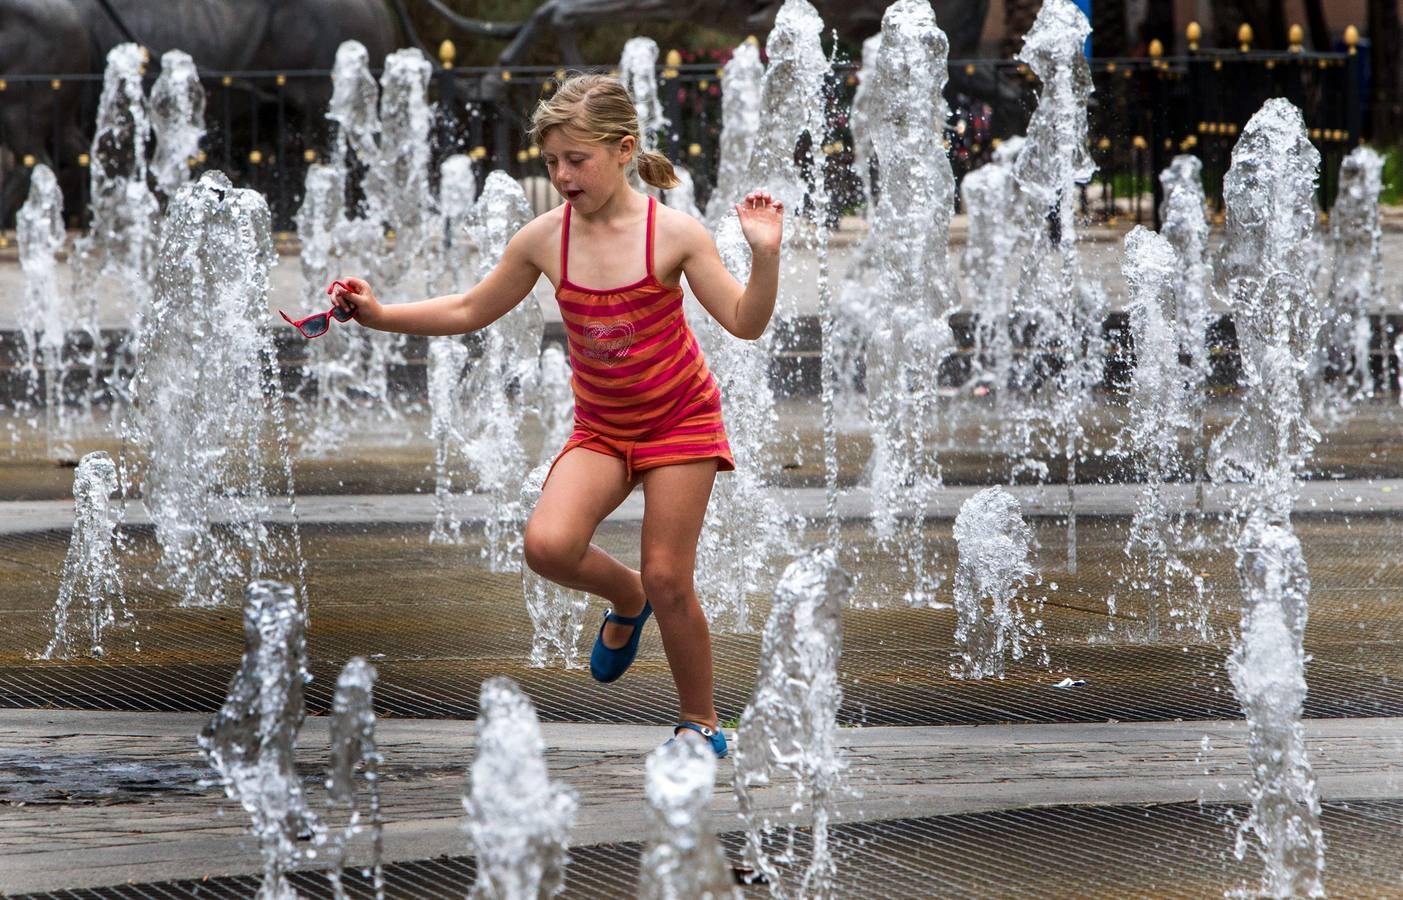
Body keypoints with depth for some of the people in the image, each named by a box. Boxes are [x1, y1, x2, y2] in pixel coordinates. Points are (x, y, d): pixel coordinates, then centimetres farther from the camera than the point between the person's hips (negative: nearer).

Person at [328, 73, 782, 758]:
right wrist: (379, 316, -3)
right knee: (548, 545, -22)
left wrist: (765, 256, -29)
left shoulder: (673, 233, -15)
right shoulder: (544, 240, -6)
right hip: (600, 428, 3)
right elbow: (469, 311, 6)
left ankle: (700, 720, 18)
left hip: (679, 419, -3)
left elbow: (744, 322, -13)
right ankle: (626, 599, 12)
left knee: (667, 580, -5)